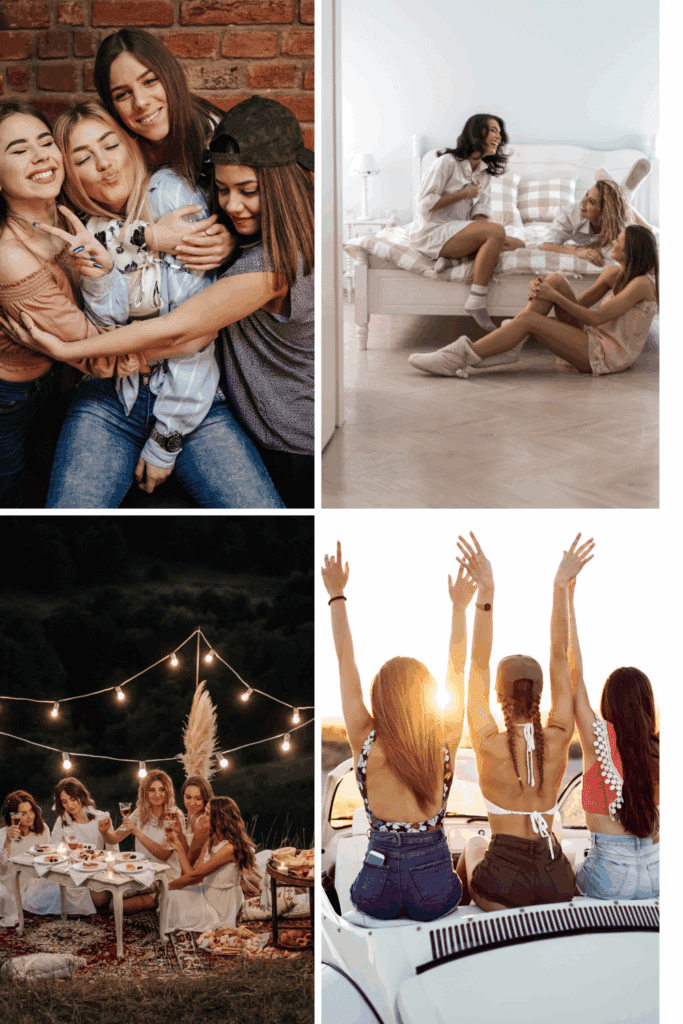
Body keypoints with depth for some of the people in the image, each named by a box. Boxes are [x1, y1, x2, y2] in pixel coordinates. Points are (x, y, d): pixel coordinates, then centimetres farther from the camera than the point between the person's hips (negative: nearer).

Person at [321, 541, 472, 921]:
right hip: (434, 890, 0)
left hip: (381, 888, 0)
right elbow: (458, 667, 6)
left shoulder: (366, 743, -11)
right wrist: (460, 607, 19)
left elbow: (346, 661, -1)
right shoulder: (446, 741, -9)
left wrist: (337, 595, 9)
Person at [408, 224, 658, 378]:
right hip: (594, 341, 8)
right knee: (555, 279, -9)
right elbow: (579, 304, 10)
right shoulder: (613, 273, 12)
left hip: (609, 355, -8)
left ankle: (461, 358, -22)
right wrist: (542, 292, -9)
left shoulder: (641, 284, -13)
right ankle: (509, 346, -14)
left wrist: (555, 296, -18)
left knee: (529, 319, -21)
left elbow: (596, 318, -18)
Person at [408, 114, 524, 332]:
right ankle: (476, 303, -33)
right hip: (432, 232, -9)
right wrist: (465, 194, -13)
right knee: (496, 231, -31)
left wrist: (496, 239, -13)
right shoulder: (447, 162, -8)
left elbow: (480, 212, 7)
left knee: (518, 245, -8)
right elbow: (425, 205, -13)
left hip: (460, 232, 9)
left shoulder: (485, 171, 17)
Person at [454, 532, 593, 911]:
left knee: (474, 845, 34)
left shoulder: (489, 744, -13)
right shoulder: (558, 739, -6)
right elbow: (560, 657, -1)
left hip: (504, 883, -2)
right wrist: (561, 586, -1)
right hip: (556, 885, 2)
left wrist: (485, 592, -15)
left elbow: (478, 664, -11)